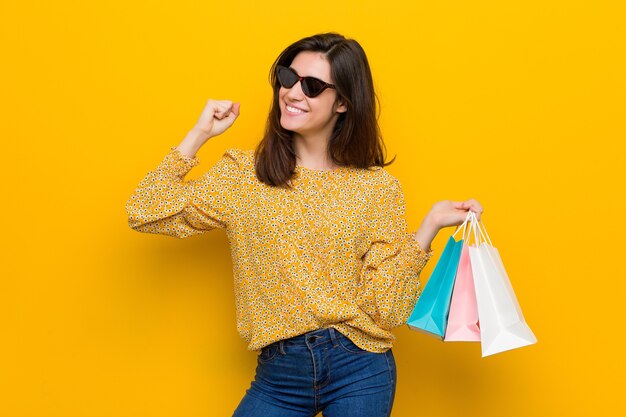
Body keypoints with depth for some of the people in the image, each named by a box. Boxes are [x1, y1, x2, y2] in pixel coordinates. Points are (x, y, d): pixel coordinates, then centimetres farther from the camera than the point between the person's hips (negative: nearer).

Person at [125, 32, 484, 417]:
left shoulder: (378, 188, -2)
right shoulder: (243, 173, 2)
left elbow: (386, 308, -8)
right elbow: (145, 212, -6)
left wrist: (429, 227, -17)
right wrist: (200, 134, -5)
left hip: (360, 371, -1)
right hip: (278, 373, 2)